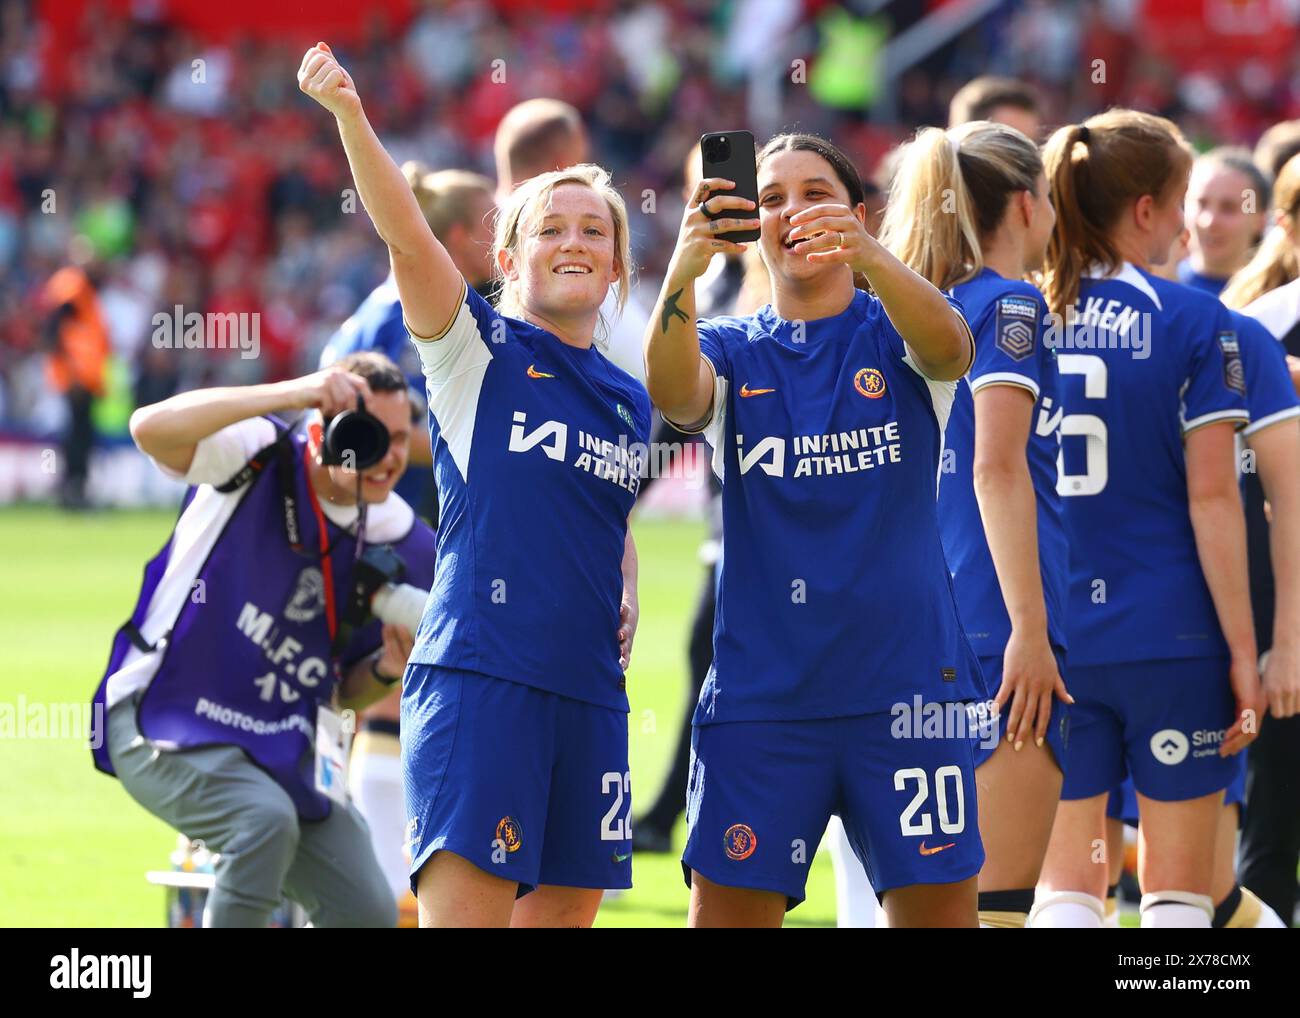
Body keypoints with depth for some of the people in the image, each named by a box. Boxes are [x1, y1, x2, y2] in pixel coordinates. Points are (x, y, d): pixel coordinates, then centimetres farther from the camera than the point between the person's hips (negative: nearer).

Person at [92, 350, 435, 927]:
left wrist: (386, 670, -13)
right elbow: (152, 429, -36)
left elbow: (343, 692, 11)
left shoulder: (391, 538, 1)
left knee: (367, 913, -2)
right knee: (266, 818, -34)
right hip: (161, 723, -6)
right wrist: (290, 396, -42)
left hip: (277, 749, 6)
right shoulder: (257, 457, -13)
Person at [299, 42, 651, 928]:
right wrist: (350, 116, -29)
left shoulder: (631, 404, 17)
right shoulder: (478, 351, 0)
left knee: (568, 907, 11)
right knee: (465, 905, -16)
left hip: (588, 688, 6)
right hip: (478, 675, -6)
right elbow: (408, 237, -15)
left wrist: (627, 596, 12)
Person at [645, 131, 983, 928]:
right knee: (727, 911, -3)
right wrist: (683, 271, -35)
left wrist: (869, 255, -41)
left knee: (939, 909, -2)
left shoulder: (893, 332, 6)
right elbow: (674, 392, -14)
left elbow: (947, 346, -19)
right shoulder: (732, 351, 10)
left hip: (905, 677, -1)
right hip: (761, 688, 1)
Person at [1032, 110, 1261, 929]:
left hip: (1051, 637, 3)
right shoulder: (1195, 323, -6)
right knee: (1178, 890, 5)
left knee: (1065, 883, 8)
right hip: (1170, 635, -3)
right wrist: (1242, 648, -4)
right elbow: (1211, 500, -9)